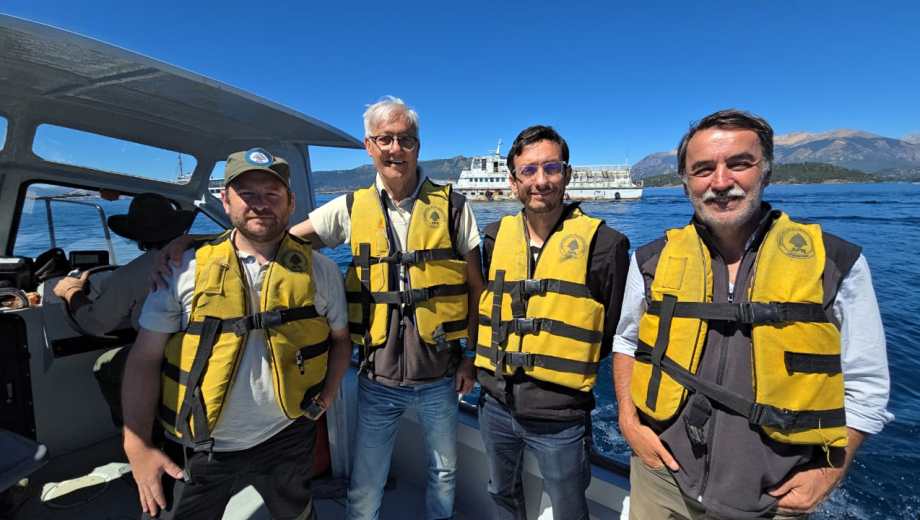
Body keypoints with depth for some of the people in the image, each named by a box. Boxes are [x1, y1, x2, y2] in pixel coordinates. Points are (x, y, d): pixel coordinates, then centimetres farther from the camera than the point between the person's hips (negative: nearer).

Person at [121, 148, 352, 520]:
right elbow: (145, 359, -5)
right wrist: (138, 445, -8)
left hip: (286, 439, 2)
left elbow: (340, 339, 5)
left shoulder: (319, 269, -5)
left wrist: (325, 396, -5)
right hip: (199, 448, -1)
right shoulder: (186, 267, -8)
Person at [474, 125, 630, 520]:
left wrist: (570, 366, -1)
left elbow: (613, 331, -3)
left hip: (560, 415, -3)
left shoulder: (603, 243, -13)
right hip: (496, 403, 4)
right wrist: (492, 357, 8)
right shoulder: (495, 236, -1)